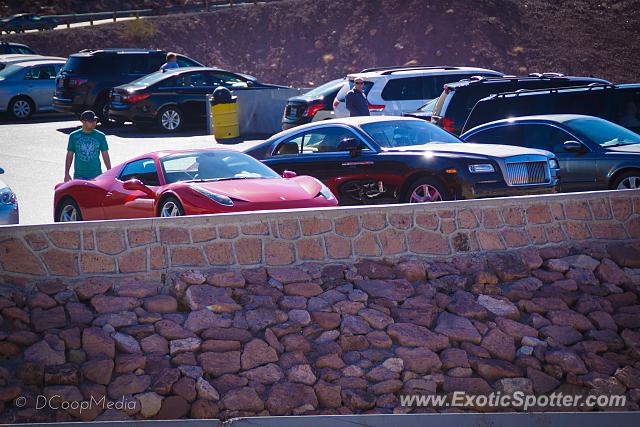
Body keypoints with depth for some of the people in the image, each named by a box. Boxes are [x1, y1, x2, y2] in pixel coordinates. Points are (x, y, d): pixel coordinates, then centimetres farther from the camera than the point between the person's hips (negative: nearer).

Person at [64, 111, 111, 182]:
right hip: (79, 176, 0)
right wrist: (66, 173, 5)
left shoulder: (100, 136, 4)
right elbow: (69, 155, 9)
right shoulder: (74, 136, 4)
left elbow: (105, 155, 8)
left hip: (96, 176, 0)